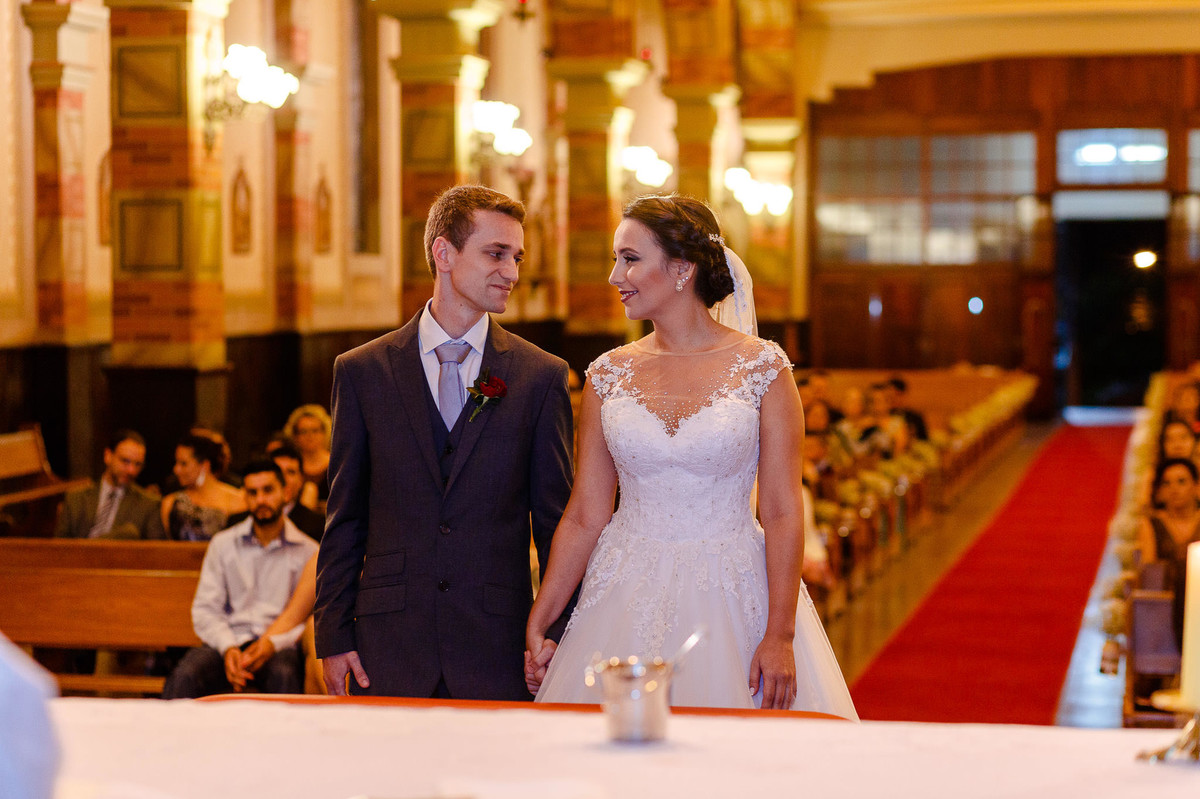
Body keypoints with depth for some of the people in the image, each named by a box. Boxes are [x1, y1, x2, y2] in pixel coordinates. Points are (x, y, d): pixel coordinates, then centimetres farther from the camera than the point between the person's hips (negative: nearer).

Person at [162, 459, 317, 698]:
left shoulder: (308, 551, 10)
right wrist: (228, 648, -12)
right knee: (185, 674, -31)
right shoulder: (223, 544, 16)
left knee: (284, 675, -38)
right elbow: (205, 609, 9)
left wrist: (274, 643, -16)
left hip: (281, 646, -1)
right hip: (231, 640, 2)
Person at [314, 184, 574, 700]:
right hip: (388, 648, 0)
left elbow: (556, 521, 5)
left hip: (498, 654, 0)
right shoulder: (363, 372, 5)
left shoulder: (542, 377, 4)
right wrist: (332, 636, 2)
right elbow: (344, 518, 7)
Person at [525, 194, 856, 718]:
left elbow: (782, 514, -7)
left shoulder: (762, 368, -4)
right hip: (627, 601, 3)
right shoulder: (609, 375, 4)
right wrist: (537, 625, 0)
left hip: (732, 601, -2)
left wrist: (780, 636, -13)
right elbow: (585, 517, 5)